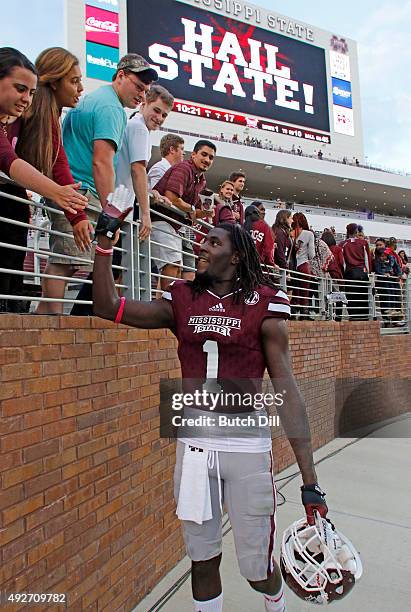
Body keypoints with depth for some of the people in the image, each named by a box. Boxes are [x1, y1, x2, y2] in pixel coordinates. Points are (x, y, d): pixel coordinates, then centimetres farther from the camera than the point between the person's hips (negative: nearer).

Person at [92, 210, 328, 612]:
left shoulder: (263, 305, -6)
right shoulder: (182, 300, 4)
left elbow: (287, 390, -10)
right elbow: (108, 307, 2)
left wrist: (309, 481, -13)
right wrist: (104, 241, -2)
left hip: (247, 445, -3)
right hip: (193, 443, 3)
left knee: (257, 570, 12)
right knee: (202, 561, 17)